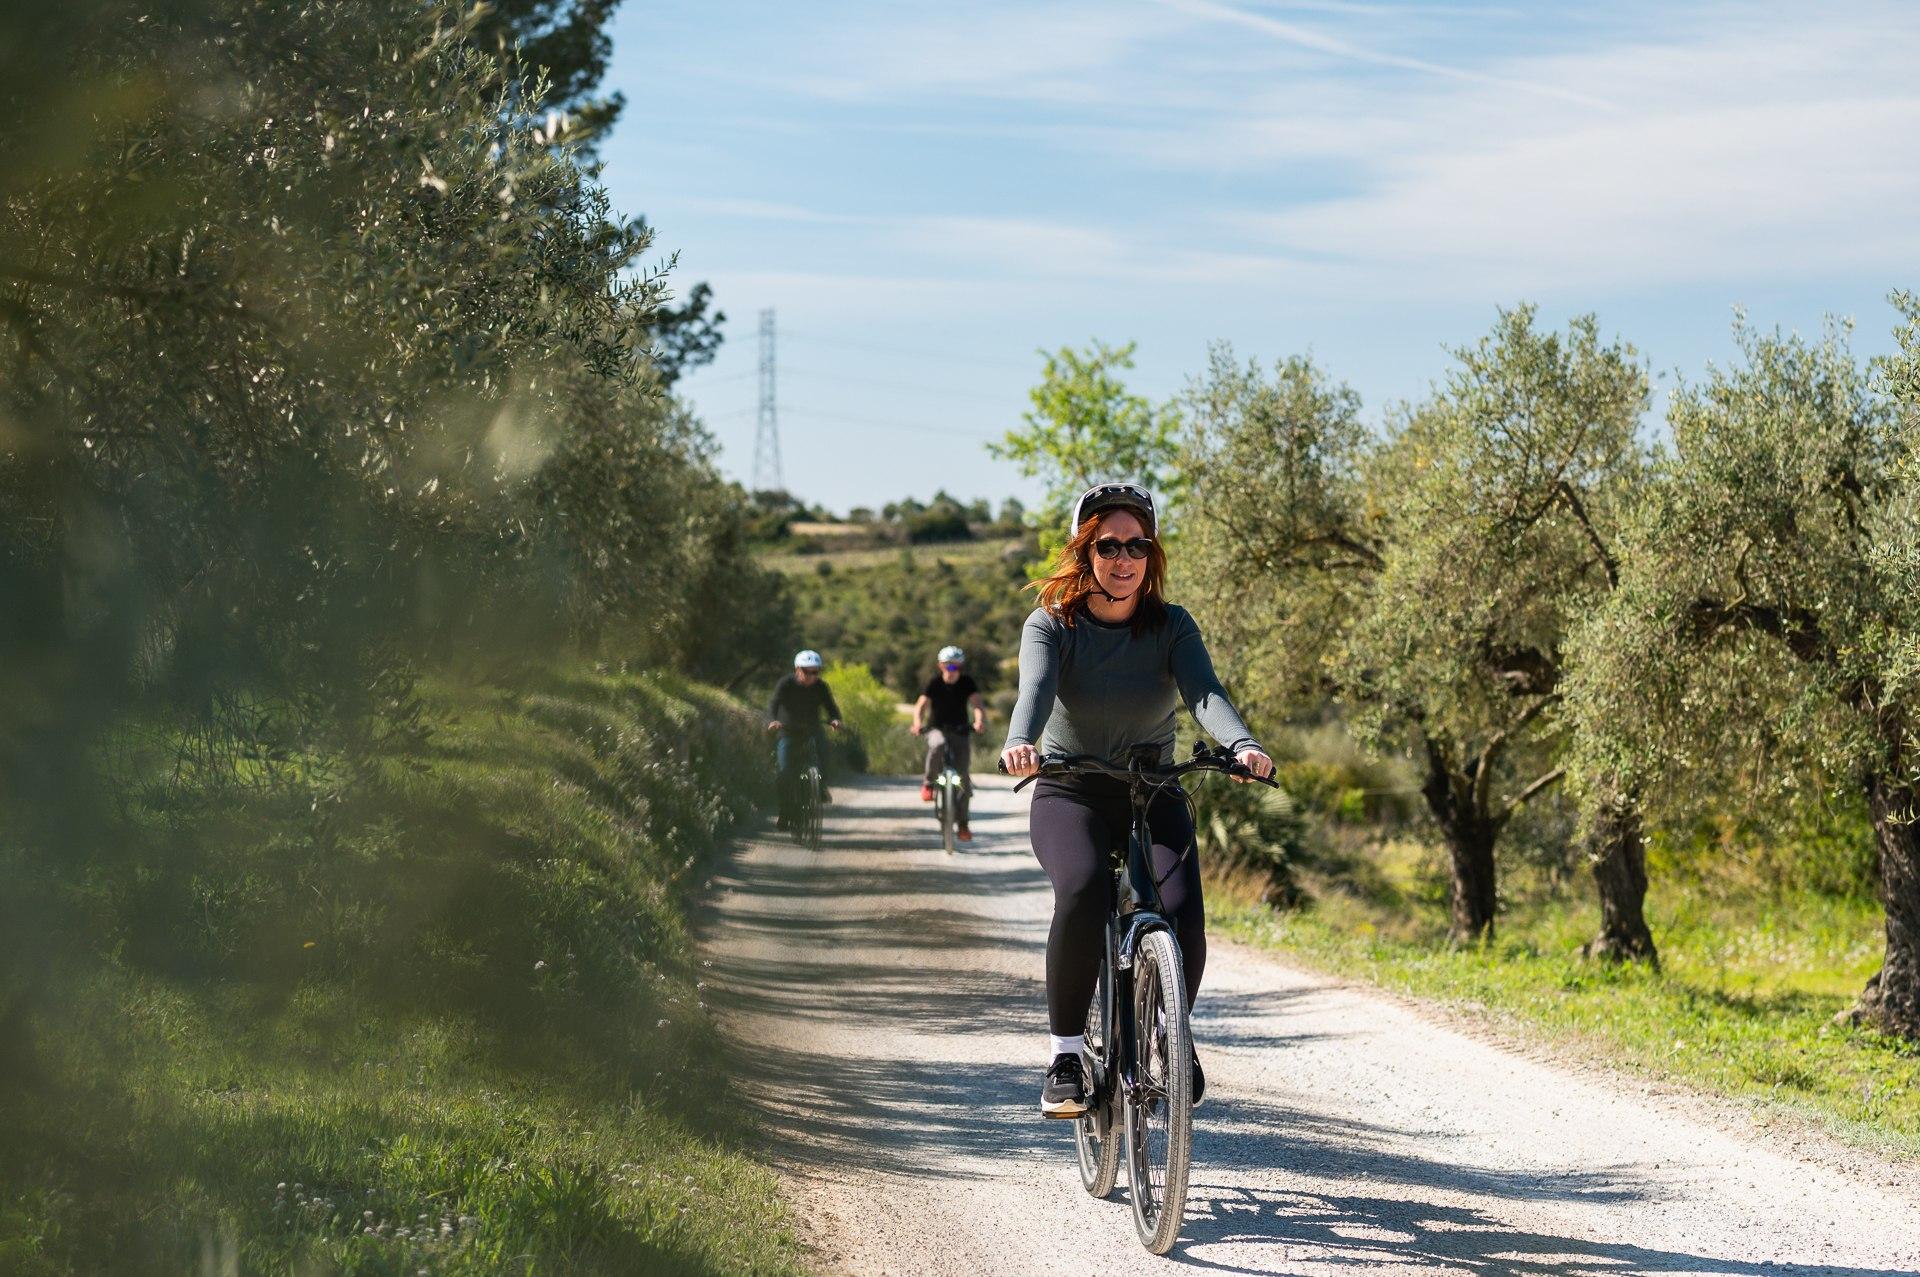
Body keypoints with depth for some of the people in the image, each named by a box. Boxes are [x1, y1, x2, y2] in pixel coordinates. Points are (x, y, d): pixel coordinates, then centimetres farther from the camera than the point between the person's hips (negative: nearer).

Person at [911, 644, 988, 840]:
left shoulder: (967, 682, -7)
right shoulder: (934, 683, -10)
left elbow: (977, 704, -20)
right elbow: (921, 705, -20)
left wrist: (979, 720, -42)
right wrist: (918, 722, -41)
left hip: (960, 731, 2)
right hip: (937, 729, -1)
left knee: (964, 777, -8)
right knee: (937, 745, -39)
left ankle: (962, 823, 3)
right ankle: (928, 783, -18)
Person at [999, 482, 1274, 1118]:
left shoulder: (1172, 627, -4)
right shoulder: (1051, 625, -7)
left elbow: (1205, 692, -21)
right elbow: (1035, 688, -26)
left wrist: (1243, 745, -43)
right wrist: (1020, 743, -50)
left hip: (1153, 798, 2)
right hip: (1069, 794, -1)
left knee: (1183, 917, -22)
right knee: (1083, 892, -34)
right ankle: (1065, 1053, -19)